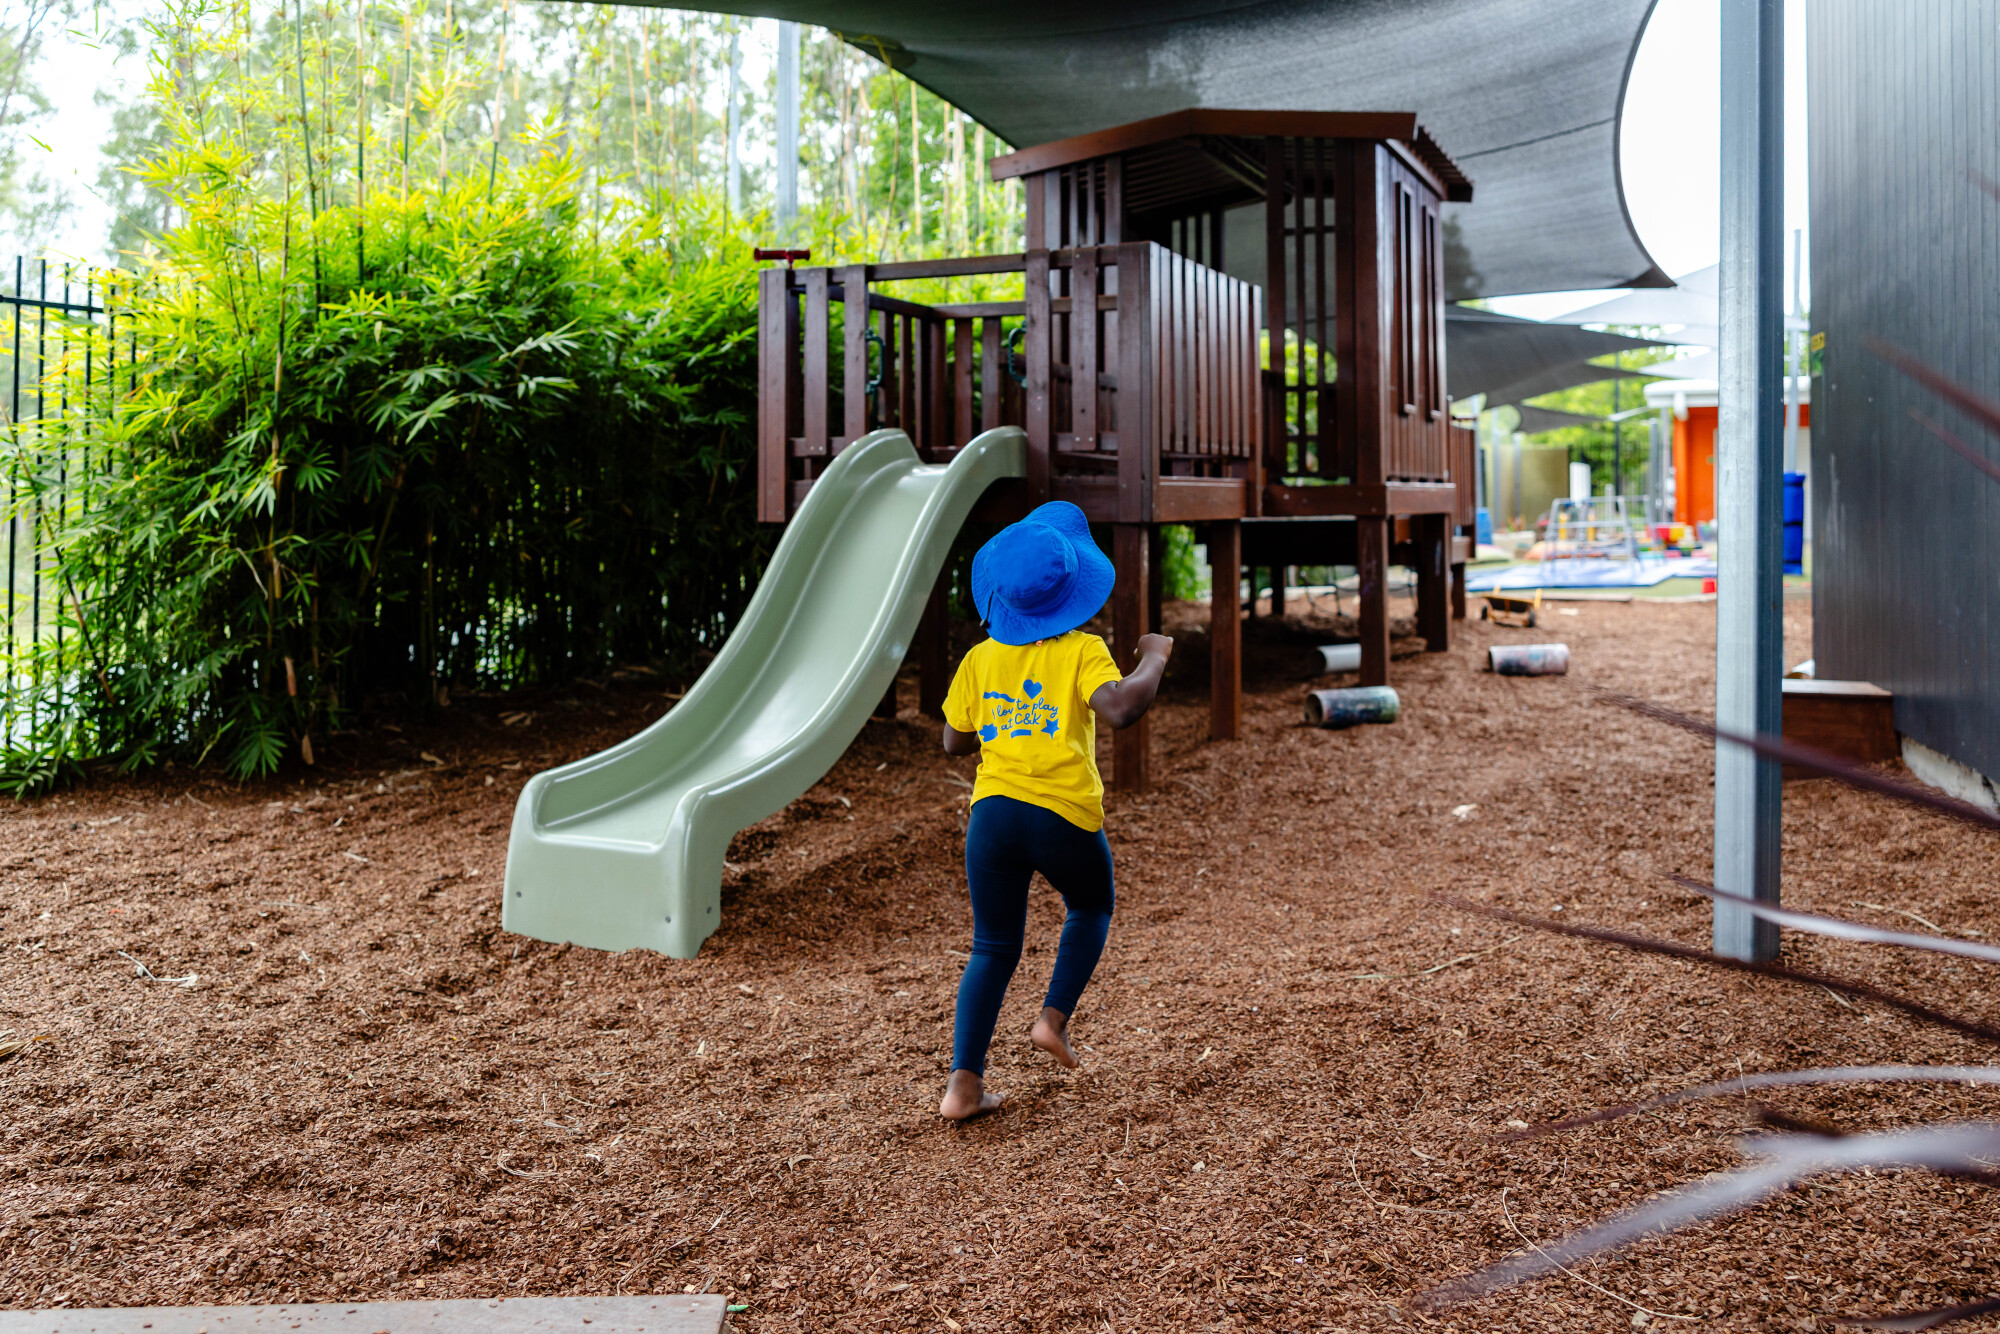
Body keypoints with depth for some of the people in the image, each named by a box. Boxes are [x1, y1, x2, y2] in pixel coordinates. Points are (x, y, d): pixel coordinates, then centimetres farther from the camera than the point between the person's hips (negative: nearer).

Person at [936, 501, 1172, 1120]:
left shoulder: (980, 658, 9)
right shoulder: (1082, 650, -4)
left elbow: (954, 742, 15)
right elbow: (1120, 708, -21)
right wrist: (1154, 657, -5)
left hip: (993, 812, 3)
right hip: (1064, 815, -3)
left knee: (993, 949, 13)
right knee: (1091, 908, 28)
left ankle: (963, 1082, 3)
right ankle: (1055, 1018, 13)